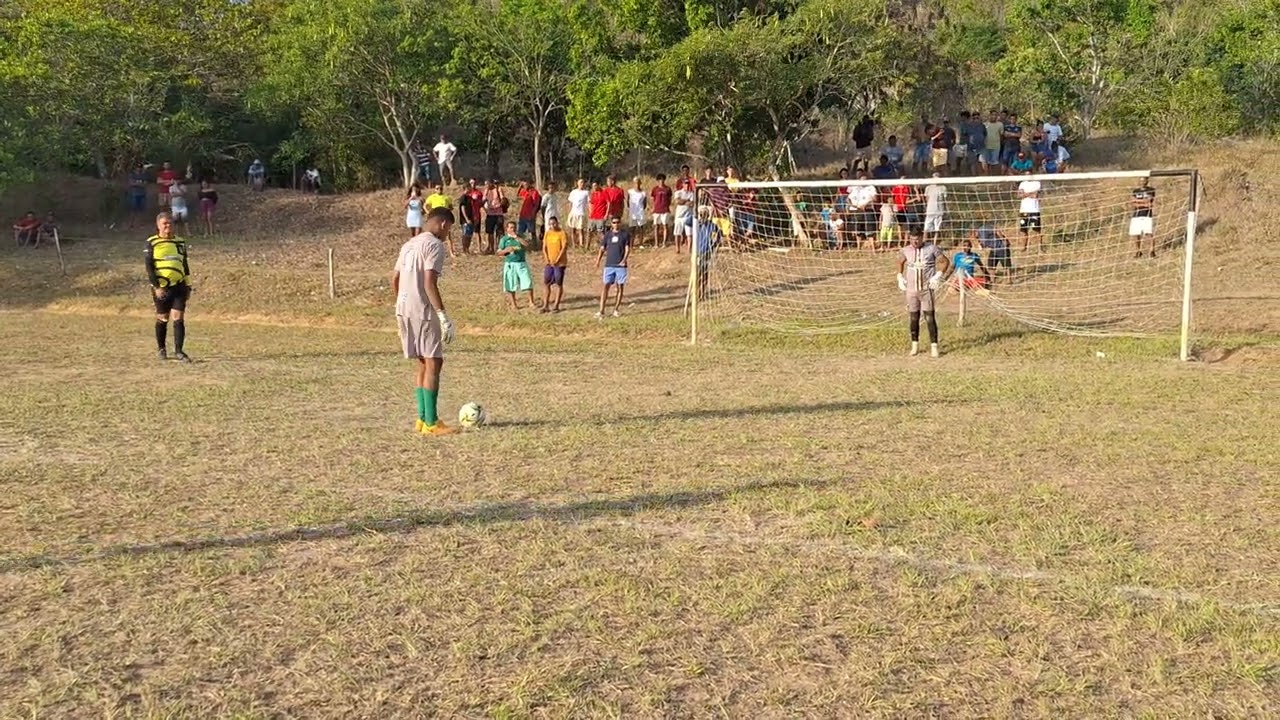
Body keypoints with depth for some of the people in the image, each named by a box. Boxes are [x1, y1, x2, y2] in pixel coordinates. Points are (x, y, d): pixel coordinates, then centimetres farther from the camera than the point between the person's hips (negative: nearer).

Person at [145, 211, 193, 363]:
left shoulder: (180, 242, 11)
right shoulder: (152, 243, 0)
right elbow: (149, 267, -4)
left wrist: (188, 287, 14)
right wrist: (156, 286, -13)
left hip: (178, 286, 2)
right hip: (161, 288, -2)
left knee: (179, 318, -6)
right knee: (162, 318, 7)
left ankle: (178, 351, -4)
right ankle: (161, 349, 23)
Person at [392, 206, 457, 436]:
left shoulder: (409, 244, 18)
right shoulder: (435, 244, -9)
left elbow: (394, 279, 19)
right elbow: (429, 283, -18)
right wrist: (443, 316, -19)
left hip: (403, 309, 9)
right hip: (423, 310, -9)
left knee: (423, 363, 15)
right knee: (433, 363, -4)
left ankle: (422, 419, 17)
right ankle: (431, 423, -4)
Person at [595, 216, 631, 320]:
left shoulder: (625, 234, 1)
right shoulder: (607, 234, 8)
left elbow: (627, 249, -4)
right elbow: (602, 249, 9)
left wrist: (624, 260, -20)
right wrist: (598, 260, -7)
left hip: (621, 265, -1)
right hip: (609, 265, 1)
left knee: (620, 287, 5)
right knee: (606, 286, -5)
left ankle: (616, 309, 18)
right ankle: (601, 311, -8)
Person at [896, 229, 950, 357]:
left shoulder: (931, 248, -5)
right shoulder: (906, 250, 3)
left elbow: (945, 261, 2)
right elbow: (900, 262, 22)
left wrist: (938, 276, -9)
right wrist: (900, 277, 12)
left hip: (926, 289, -3)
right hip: (911, 290, 3)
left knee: (929, 317, -7)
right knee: (913, 318, 8)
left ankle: (934, 346, -3)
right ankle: (915, 345, 20)